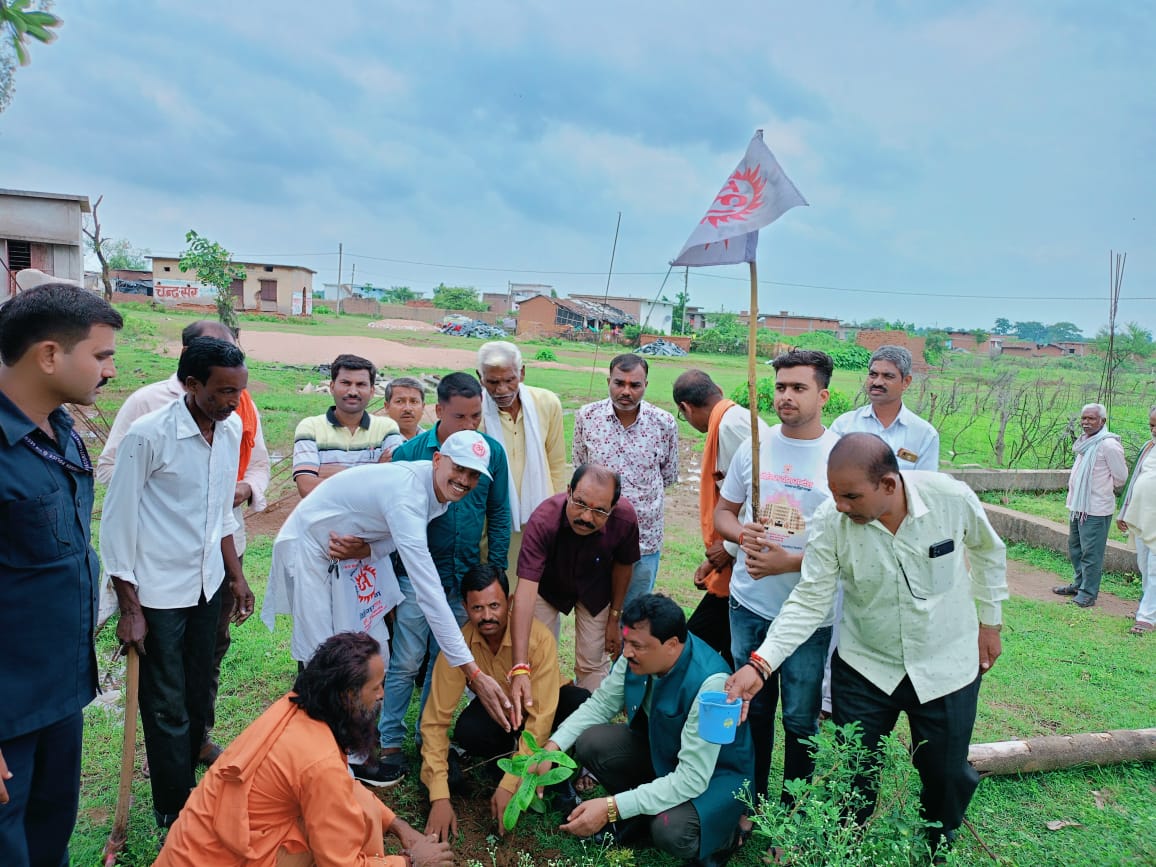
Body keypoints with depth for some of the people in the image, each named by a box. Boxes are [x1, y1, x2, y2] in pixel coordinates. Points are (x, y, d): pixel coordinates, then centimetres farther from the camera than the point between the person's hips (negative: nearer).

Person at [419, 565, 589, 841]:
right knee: (467, 732, -32)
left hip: (540, 705, -2)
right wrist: (439, 797, -30)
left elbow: (541, 717, -33)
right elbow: (435, 720, -24)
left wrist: (510, 785, -36)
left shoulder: (539, 637, -33)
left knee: (581, 703, -35)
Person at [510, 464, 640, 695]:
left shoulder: (625, 518, -32)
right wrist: (519, 669, -53)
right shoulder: (543, 520, -41)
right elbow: (526, 589, -47)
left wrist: (614, 618, 0)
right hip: (548, 587, -1)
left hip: (594, 590, 2)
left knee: (593, 663, 4)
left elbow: (623, 565, -11)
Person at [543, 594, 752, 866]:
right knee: (590, 743, -15)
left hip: (716, 771, -6)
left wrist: (611, 807, -36)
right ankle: (644, 812, 7)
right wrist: (553, 747, -19)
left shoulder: (711, 683, -36)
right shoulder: (638, 654, -18)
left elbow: (692, 779, -35)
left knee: (671, 832, -32)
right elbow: (600, 704, -3)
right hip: (660, 750, 6)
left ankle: (721, 829, 1)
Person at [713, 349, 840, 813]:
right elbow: (723, 511, 11)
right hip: (749, 605, 4)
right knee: (752, 710, 17)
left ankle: (793, 810, 31)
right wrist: (742, 534, -12)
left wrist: (790, 561, -22)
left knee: (801, 719, 11)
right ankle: (750, 800, 36)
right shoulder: (754, 447, 2)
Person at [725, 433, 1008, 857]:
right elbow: (809, 600, -18)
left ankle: (937, 848, 46)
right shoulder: (830, 521, -23)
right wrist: (760, 664, -29)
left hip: (947, 665, 1)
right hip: (864, 667, 0)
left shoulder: (952, 497, -22)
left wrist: (990, 620, 7)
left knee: (946, 775, 16)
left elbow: (987, 550, 0)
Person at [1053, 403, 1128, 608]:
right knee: (1075, 547, 19)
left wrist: (1106, 491, 5)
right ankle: (1079, 584, 33)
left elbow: (1120, 476, -11)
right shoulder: (1086, 442, 11)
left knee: (1091, 552, -3)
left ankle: (1088, 593, 5)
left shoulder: (1108, 445, -16)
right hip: (1077, 505, 9)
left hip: (1095, 509, -9)